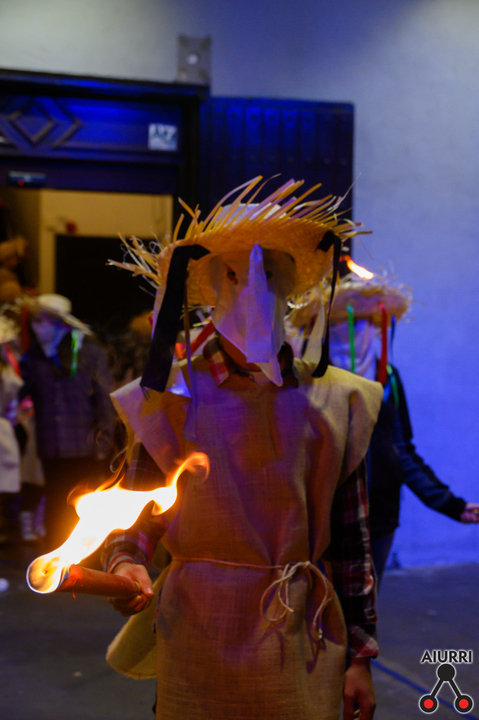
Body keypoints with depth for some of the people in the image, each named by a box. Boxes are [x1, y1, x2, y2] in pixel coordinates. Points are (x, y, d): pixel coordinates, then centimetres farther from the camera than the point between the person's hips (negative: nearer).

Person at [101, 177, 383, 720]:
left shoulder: (334, 402, 0)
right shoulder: (170, 400, -5)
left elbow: (351, 540, 4)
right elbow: (134, 518, -2)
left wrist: (360, 656, 6)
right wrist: (126, 566, -24)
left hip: (304, 649, 2)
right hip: (201, 647, -1)